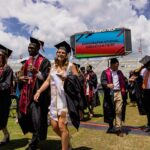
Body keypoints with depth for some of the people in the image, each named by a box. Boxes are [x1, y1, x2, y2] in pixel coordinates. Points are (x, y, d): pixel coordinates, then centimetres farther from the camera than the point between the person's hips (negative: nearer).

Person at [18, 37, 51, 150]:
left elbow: (46, 78, -13)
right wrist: (22, 78, -2)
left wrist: (36, 72, -28)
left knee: (36, 120, -3)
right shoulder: (28, 61, 15)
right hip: (27, 94, 8)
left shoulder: (44, 61, -7)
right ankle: (36, 136, 37)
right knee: (22, 117, 13)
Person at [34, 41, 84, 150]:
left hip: (65, 98, -5)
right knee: (54, 126, 9)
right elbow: (48, 81, 9)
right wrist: (39, 91, -2)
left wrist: (66, 78, -15)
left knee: (62, 126, -8)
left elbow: (78, 80, -2)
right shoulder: (54, 66, 12)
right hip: (54, 98, 6)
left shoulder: (70, 66, -2)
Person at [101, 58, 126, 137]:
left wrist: (123, 90, -2)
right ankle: (111, 127, 25)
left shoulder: (119, 72, 14)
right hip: (110, 94, -3)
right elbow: (103, 81, -15)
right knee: (110, 111, 7)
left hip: (119, 93, 3)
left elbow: (123, 82, 17)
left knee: (119, 111, -1)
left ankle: (118, 128, 4)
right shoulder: (105, 72, -1)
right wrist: (107, 85, -36)